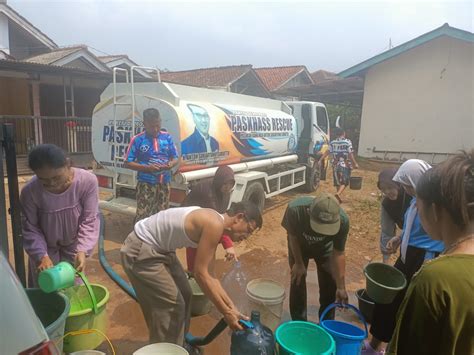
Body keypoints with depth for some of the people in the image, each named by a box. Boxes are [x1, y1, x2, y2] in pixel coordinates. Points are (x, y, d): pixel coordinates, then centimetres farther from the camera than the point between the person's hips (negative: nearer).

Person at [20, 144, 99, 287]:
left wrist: (82, 251, -32)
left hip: (73, 245, 0)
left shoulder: (87, 181, -30)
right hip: (45, 247, 0)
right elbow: (30, 229, -14)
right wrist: (42, 256, -26)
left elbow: (89, 221, -22)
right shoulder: (29, 191, -29)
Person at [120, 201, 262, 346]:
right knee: (171, 306, -1)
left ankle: (177, 346, 37)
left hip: (158, 247, 10)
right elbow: (200, 274, -23)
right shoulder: (215, 225, -25)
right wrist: (226, 312, -16)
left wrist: (231, 307, 7)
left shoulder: (212, 223, 4)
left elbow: (208, 275, 8)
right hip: (140, 251, -10)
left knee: (184, 295, 18)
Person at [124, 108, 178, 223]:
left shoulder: (167, 137, 3)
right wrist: (147, 168, -18)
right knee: (142, 217, -2)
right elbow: (128, 163, -5)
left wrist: (171, 164, -14)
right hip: (146, 184, -3)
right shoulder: (137, 140, -6)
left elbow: (175, 158, 10)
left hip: (164, 184, 3)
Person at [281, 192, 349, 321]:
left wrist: (341, 287, -22)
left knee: (329, 284, 4)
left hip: (325, 247, 1)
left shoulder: (343, 221, -39)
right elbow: (292, 236, -22)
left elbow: (338, 254, -24)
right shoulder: (295, 210, -44)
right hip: (299, 244, -1)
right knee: (297, 280, 1)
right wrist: (299, 263, -11)